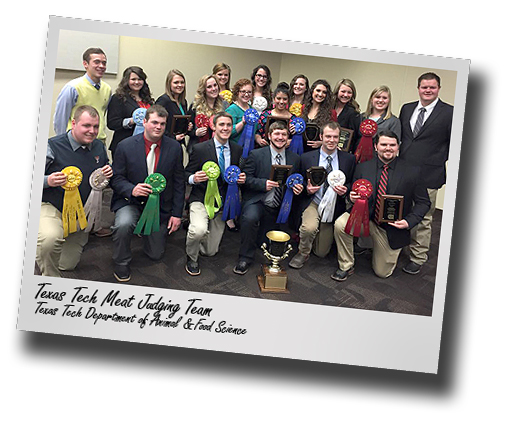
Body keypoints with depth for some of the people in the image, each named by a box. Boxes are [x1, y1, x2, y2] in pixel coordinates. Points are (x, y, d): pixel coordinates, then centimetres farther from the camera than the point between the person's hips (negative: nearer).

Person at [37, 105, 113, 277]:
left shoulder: (100, 147, 1)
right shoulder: (53, 146, -16)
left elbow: (105, 169, 19)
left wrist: (108, 173, -6)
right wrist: (48, 181, -32)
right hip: (51, 207, -5)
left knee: (68, 265, 16)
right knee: (50, 238, -40)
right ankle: (50, 281, -9)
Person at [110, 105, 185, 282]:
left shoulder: (174, 147, -4)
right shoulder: (125, 146, -10)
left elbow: (178, 182, 0)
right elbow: (116, 178, -6)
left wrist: (177, 213, -3)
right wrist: (132, 190, -29)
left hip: (160, 206, 2)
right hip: (130, 201, -2)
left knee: (156, 254, 8)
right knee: (124, 224, -36)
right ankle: (121, 263, -6)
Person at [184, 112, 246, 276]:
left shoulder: (237, 150, 1)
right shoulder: (200, 149, -10)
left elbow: (239, 174, 12)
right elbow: (187, 174, -4)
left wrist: (241, 179, -12)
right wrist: (193, 178, -27)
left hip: (223, 201, 4)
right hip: (201, 199, -3)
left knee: (210, 251, 8)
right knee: (199, 230, -35)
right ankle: (191, 258, -1)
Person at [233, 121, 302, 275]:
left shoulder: (295, 158, 7)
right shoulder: (256, 154, -3)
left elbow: (296, 182, 15)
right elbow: (246, 178, -8)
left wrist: (297, 188, -8)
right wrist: (263, 184, -23)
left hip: (277, 208, 4)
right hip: (256, 201, -4)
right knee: (250, 218, -36)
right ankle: (245, 258, -19)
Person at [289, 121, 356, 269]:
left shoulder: (349, 159, -2)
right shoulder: (306, 158, -4)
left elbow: (352, 184, 6)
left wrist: (345, 190, -16)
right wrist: (307, 189, -18)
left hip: (334, 207, 2)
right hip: (313, 203, -1)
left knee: (321, 252, 8)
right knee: (309, 228, -35)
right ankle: (302, 253, -3)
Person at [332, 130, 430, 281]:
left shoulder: (412, 171, -9)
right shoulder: (362, 168, -5)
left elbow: (423, 202, -3)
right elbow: (354, 194, 4)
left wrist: (409, 222, -19)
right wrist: (352, 198, -21)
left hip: (393, 228, 0)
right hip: (365, 218, 1)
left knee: (382, 272, 8)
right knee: (340, 224, -30)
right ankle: (346, 266, -6)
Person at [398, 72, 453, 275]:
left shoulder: (449, 113, -4)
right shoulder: (406, 109, 11)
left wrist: (443, 165, -3)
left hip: (428, 175, -4)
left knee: (422, 219, 6)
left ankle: (418, 258, 21)